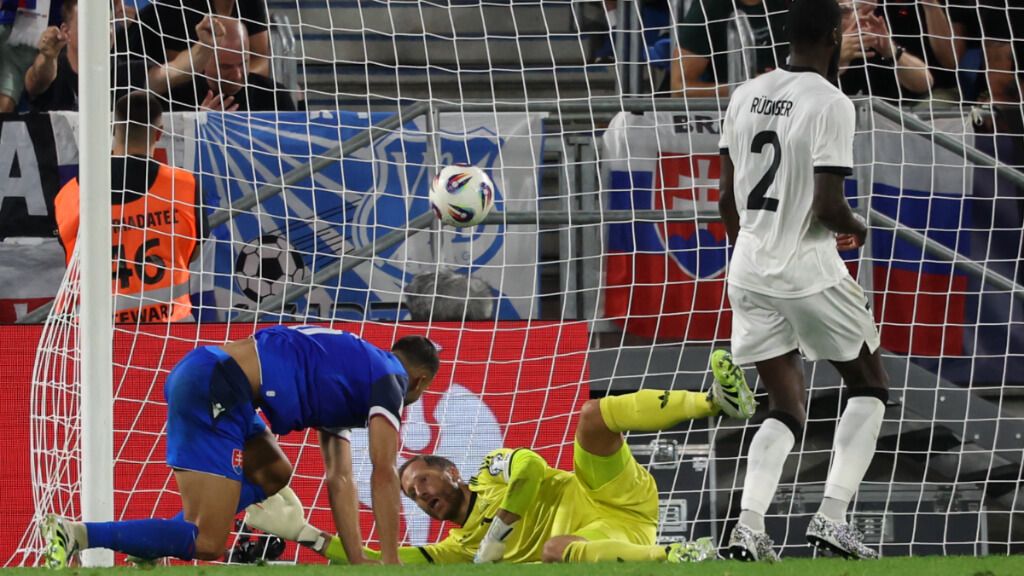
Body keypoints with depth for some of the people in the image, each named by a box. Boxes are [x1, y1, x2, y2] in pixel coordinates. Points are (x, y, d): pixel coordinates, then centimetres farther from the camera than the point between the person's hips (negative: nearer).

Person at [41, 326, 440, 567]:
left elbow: (339, 479, 31)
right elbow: (384, 474, -1)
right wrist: (390, 565, 0)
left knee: (273, 474, 27)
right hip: (215, 390, -9)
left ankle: (150, 548, 11)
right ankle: (77, 535, -23)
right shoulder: (390, 378, 7)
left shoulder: (349, 374, 33)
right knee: (207, 545, -11)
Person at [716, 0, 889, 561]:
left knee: (786, 410, 13)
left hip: (749, 268, 6)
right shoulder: (830, 104, -15)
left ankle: (748, 527, -6)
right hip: (810, 272, -6)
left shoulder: (746, 95, 6)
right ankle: (832, 515, 0)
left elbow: (727, 196, 11)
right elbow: (828, 206, -19)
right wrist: (856, 229, 3)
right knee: (869, 386, 13)